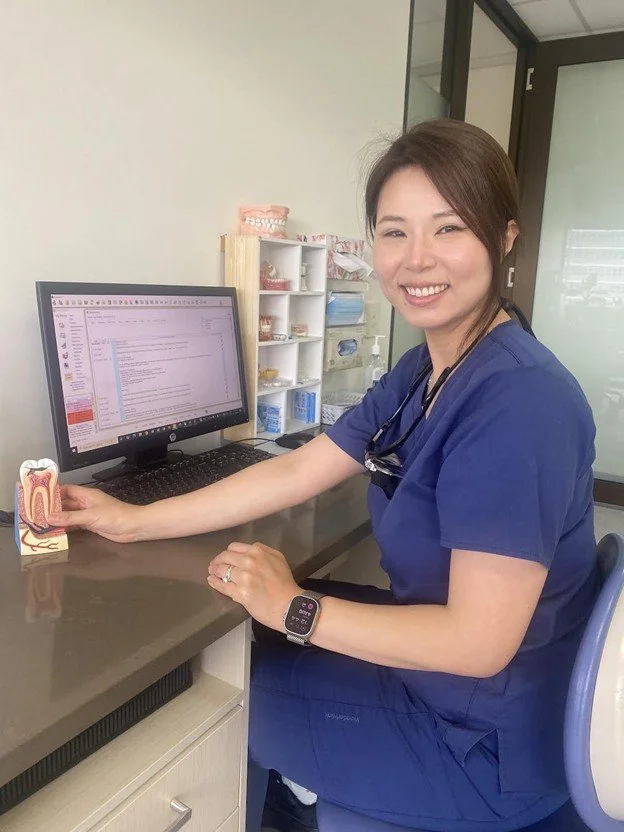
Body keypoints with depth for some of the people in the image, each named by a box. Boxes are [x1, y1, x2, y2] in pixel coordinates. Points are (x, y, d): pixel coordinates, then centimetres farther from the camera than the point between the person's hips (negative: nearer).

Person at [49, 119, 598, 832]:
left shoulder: (518, 401, -29)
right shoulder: (426, 370, 0)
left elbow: (477, 640, -29)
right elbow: (296, 473, 0)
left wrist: (292, 607, -19)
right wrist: (134, 521, 1)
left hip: (483, 751, -7)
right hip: (427, 661, 7)